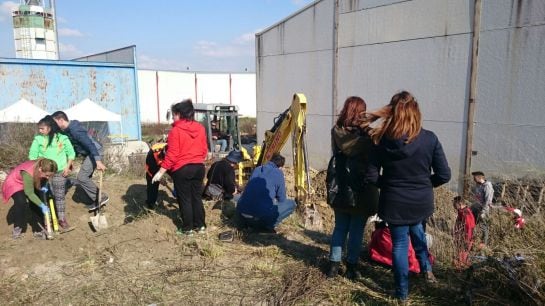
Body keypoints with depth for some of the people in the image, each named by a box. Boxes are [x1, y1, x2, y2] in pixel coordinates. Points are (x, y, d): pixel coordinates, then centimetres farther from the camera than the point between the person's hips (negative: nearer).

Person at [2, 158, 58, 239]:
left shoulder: (43, 170, -25)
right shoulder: (28, 173, -43)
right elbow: (30, 193, -34)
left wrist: (43, 186, -19)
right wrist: (42, 205, -38)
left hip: (31, 184, 6)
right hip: (15, 183, -6)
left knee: (36, 204, -5)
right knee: (21, 202, -28)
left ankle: (38, 230, 6)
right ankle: (17, 228, -7)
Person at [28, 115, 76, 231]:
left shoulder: (62, 138, -2)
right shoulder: (38, 139, 0)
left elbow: (71, 153, 5)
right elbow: (32, 156, 4)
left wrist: (67, 167, -2)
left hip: (59, 172, 0)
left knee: (60, 196, 4)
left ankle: (62, 219, 15)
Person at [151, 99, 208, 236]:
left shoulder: (176, 130, -14)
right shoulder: (200, 128, 4)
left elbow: (172, 154, -16)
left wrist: (161, 171, -11)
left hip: (182, 169, -6)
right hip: (199, 167, 6)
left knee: (184, 199, 6)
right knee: (197, 197, 15)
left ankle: (188, 228, 14)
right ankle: (200, 225, 22)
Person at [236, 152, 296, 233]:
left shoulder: (257, 169, 17)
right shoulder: (278, 173, 2)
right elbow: (282, 199, 7)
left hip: (241, 215, 6)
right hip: (261, 216, -6)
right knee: (291, 204, 10)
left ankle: (247, 222, 18)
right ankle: (268, 225, 1)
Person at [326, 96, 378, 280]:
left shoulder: (336, 132, -4)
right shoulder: (364, 136, -18)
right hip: (360, 191, -5)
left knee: (340, 227, 16)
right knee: (356, 230, 10)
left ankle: (334, 264, 21)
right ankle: (351, 267, 20)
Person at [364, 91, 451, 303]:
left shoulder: (382, 141, -14)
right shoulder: (430, 139, -12)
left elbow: (371, 177, -11)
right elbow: (444, 175, -8)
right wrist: (424, 183, 10)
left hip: (395, 203, -1)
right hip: (421, 202, 2)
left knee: (399, 244, 14)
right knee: (416, 229, 33)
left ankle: (402, 294, 26)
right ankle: (426, 269, 42)